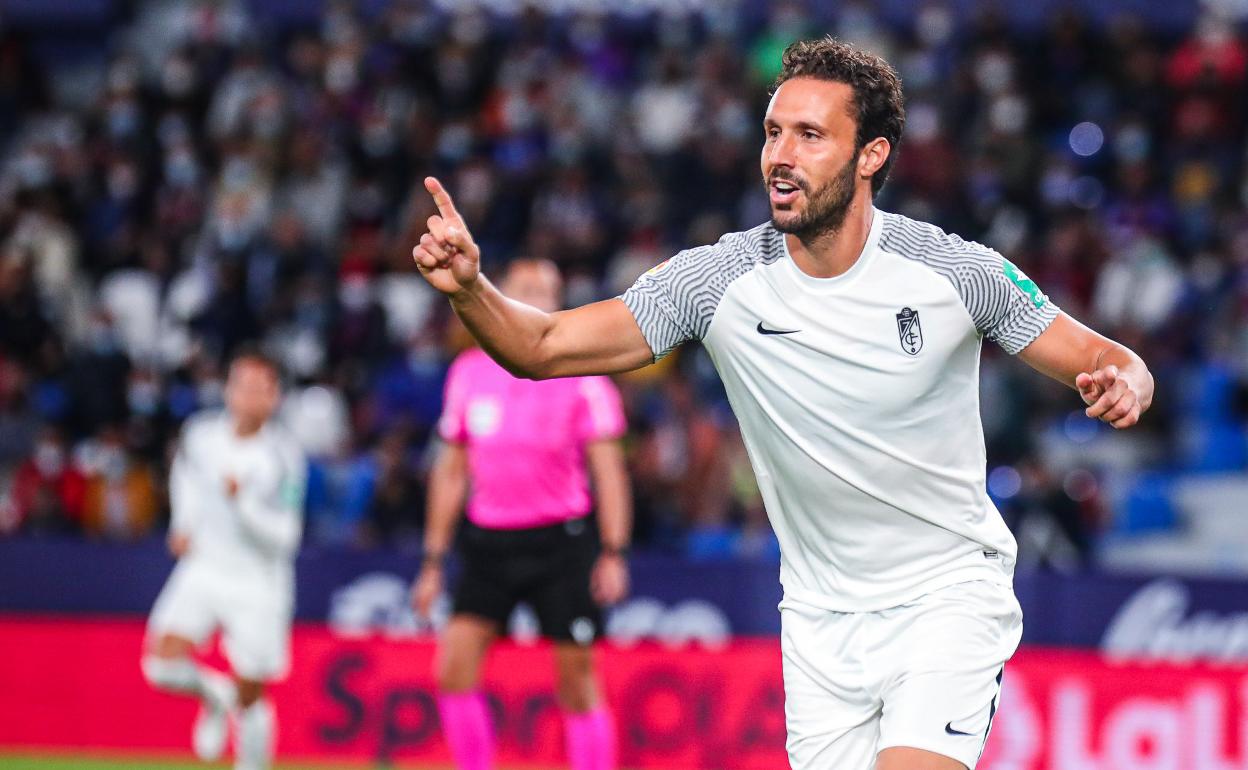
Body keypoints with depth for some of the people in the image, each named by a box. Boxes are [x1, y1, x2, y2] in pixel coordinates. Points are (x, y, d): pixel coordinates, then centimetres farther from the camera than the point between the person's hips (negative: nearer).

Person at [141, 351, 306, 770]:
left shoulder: (284, 457, -14)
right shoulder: (199, 433, -3)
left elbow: (284, 537, -17)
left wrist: (242, 501, -30)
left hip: (258, 583, -3)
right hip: (203, 571, 3)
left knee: (250, 697, 3)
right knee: (162, 663, -17)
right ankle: (213, 694, 14)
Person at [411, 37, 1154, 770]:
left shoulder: (955, 270, -12)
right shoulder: (719, 281, -9)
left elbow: (1109, 362, -4)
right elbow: (543, 346, -10)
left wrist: (1121, 386, -28)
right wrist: (470, 286, -30)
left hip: (948, 599, -3)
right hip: (821, 621, 3)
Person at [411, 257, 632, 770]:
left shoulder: (579, 375, -3)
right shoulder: (468, 373, 8)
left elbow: (607, 466, -5)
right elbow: (451, 471, 15)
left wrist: (613, 553, -15)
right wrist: (434, 563, 13)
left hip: (560, 541, -3)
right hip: (489, 541, 3)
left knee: (577, 683, -2)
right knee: (453, 667, -9)